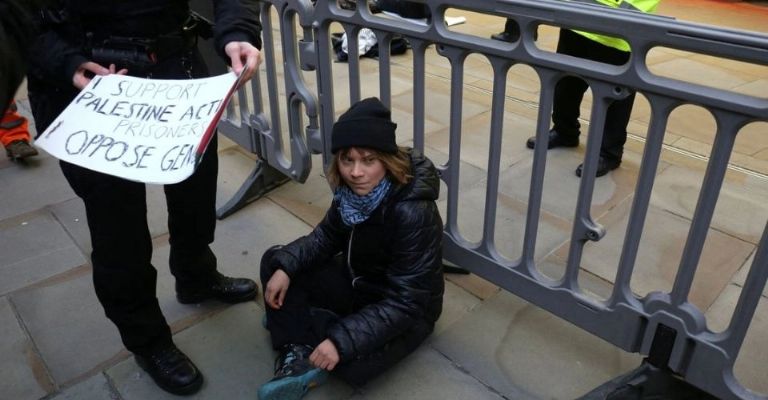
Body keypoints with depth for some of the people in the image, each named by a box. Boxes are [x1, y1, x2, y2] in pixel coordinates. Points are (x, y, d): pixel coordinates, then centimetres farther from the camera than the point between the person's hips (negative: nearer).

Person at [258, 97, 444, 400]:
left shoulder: (414, 214, -34)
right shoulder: (352, 190, -13)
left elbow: (404, 302, -31)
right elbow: (327, 237, 3)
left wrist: (341, 340, -36)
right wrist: (285, 266, -14)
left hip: (406, 311, -6)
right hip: (357, 281, 7)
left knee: (350, 361, -33)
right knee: (274, 262, -2)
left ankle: (297, 320, -4)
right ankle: (299, 351, -13)